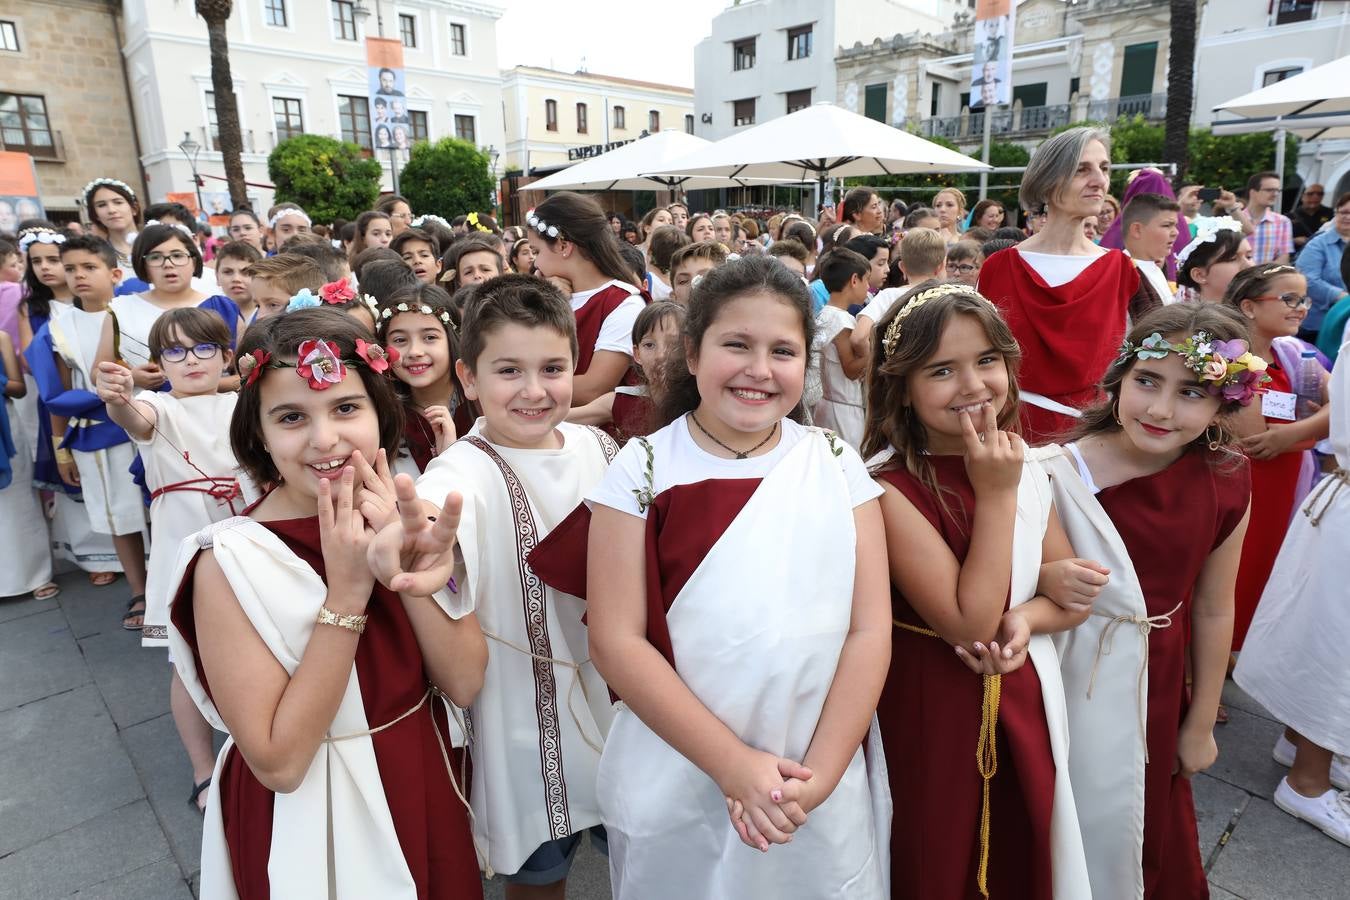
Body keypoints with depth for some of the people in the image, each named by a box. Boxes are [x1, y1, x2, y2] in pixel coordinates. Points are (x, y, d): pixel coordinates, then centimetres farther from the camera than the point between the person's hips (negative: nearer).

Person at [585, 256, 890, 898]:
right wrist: (734, 765, -16)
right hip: (676, 787, -1)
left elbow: (869, 629, -4)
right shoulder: (642, 470, -9)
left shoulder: (837, 465, -2)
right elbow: (615, 641, -12)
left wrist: (819, 772, -12)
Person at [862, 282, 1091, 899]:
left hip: (1023, 707, 6)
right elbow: (969, 622, -22)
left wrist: (1027, 619, -15)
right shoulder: (887, 487, -22)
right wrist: (995, 495, -23)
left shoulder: (1025, 471, -1)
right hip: (929, 715, -5)